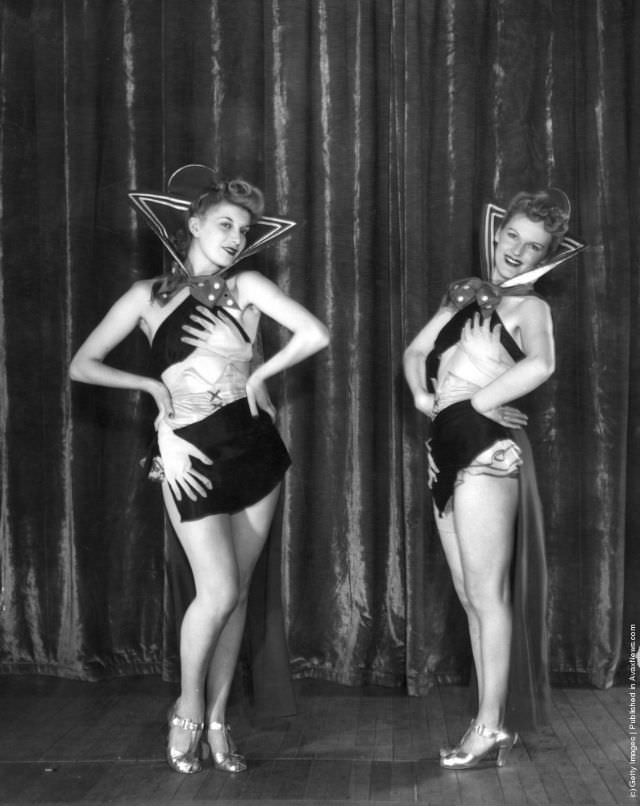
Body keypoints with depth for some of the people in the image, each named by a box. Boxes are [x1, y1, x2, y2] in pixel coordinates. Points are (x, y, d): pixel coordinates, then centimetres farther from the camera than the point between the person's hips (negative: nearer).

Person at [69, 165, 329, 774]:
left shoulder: (247, 286, 4)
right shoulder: (148, 295, 4)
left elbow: (315, 335, -8)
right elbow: (82, 366, 3)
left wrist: (259, 376, -2)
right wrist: (151, 384, -6)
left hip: (254, 447, 2)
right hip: (191, 455, -2)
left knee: (236, 593, 5)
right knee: (218, 592, -11)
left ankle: (217, 721, 19)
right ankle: (187, 710, 13)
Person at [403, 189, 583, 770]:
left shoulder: (531, 306, -3)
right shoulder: (467, 294, 18)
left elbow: (540, 365, -24)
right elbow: (415, 351, 22)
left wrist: (479, 399, -14)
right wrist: (421, 393, 3)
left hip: (487, 448, -8)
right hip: (448, 450, 8)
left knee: (487, 595, -5)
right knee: (471, 598, 11)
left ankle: (490, 728, 3)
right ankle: (492, 725, 19)